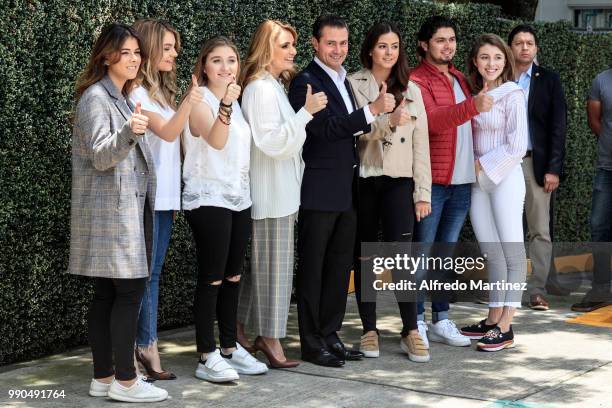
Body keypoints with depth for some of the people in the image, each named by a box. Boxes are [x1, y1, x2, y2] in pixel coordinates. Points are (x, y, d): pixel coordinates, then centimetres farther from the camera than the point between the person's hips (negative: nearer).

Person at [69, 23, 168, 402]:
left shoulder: (121, 98, 19)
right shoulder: (95, 97, -10)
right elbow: (100, 156, -21)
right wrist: (129, 132, -35)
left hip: (126, 209, 9)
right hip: (111, 210, -9)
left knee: (108, 294, 8)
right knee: (130, 290, -10)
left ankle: (104, 378, 10)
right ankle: (125, 381, -6)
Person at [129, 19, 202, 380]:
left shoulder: (163, 91, 16)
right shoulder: (136, 92, -10)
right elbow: (167, 132, -21)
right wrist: (187, 105, -39)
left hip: (166, 196, 8)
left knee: (153, 274, 10)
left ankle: (147, 348, 14)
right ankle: (135, 350, -1)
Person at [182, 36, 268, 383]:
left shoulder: (236, 101, 14)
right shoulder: (200, 101, -10)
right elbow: (216, 140, -28)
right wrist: (225, 104, -41)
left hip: (239, 198, 8)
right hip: (209, 198, -8)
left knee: (233, 277, 11)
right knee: (211, 279, -6)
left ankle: (230, 348, 20)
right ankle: (207, 357, -1)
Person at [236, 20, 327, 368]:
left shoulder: (276, 86, 16)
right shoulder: (261, 88, -15)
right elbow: (273, 142, -22)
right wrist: (306, 111, -25)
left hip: (281, 191, 10)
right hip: (271, 193, -10)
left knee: (260, 264, 13)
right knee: (274, 265, -5)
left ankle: (239, 333, 19)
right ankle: (270, 338, 2)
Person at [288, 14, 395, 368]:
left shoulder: (346, 82, 16)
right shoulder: (306, 82, -10)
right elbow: (325, 128, -21)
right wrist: (372, 111, -24)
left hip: (347, 190, 8)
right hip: (319, 192, -8)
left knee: (340, 266, 12)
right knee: (313, 268, 0)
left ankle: (330, 335, 21)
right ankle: (312, 342, 7)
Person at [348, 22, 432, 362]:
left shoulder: (411, 90, 10)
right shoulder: (354, 85, 1)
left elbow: (421, 143, 7)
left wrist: (423, 192, 1)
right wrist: (389, 121, -24)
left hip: (398, 182, 1)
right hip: (362, 180, -1)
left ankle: (411, 332, -2)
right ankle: (370, 330, 14)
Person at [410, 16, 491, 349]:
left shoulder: (459, 79, 17)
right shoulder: (417, 80, -7)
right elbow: (431, 121, -23)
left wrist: (478, 164, 13)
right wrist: (472, 105, -34)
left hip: (461, 181, 7)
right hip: (431, 181, -7)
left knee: (447, 252, 12)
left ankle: (441, 321, 18)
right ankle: (417, 323, 4)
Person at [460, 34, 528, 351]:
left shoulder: (512, 94, -7)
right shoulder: (472, 94, 11)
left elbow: (517, 146, -12)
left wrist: (483, 165, -9)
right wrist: (471, 167, 1)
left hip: (505, 178, -6)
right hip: (477, 181, 6)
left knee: (511, 251, -5)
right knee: (491, 252, 10)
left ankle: (505, 327, -5)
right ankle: (493, 319, 16)